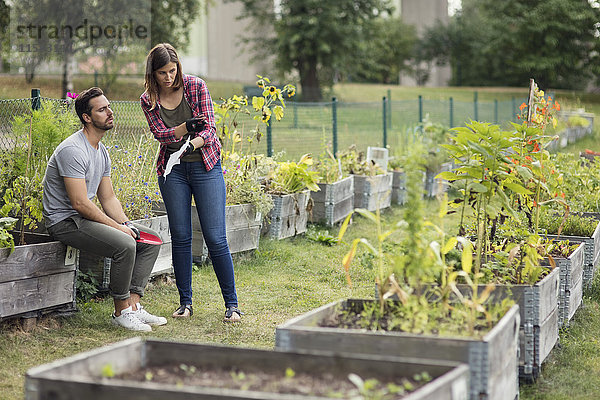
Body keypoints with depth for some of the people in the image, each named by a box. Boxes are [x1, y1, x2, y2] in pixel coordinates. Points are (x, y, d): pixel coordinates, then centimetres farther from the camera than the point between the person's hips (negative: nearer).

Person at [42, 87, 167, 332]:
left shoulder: (101, 151, 12)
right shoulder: (73, 150, -19)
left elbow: (108, 198, 15)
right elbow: (79, 204, -23)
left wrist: (126, 224, -2)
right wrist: (117, 227, -18)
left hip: (87, 218, 10)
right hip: (65, 221, -10)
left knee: (151, 241, 3)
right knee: (125, 245, -30)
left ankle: (133, 304, -1)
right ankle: (121, 311, -13)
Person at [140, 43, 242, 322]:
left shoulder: (196, 86, -4)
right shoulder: (148, 100, 1)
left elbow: (209, 128, -9)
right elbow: (159, 133, -9)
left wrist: (193, 143, -30)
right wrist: (185, 127, -27)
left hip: (206, 166, -2)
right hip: (172, 169, 2)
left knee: (215, 237, -6)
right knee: (180, 237, 3)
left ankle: (231, 303, 2)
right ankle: (185, 302, 15)